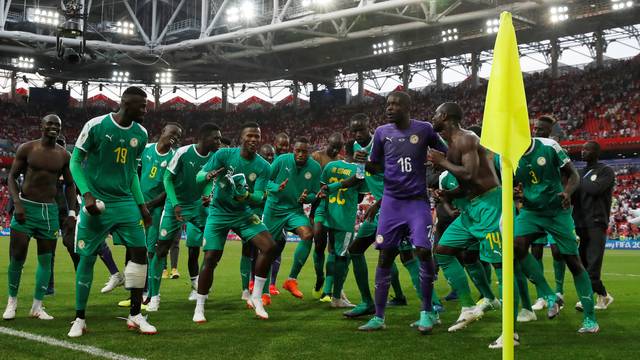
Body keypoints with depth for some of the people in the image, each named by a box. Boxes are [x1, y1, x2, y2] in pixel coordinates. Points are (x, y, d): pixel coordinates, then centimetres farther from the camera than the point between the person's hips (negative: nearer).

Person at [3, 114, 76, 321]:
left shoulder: (63, 155, 5)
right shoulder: (27, 148, -2)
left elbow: (69, 185, 13)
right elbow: (12, 177, 0)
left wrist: (71, 212, 4)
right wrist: (17, 203, -13)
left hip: (49, 210, 3)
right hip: (25, 207, -3)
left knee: (46, 259, 2)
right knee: (17, 256, -3)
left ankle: (37, 306, 10)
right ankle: (12, 300, 15)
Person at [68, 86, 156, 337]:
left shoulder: (140, 134, 6)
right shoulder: (96, 126, -10)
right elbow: (76, 162, -4)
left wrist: (141, 204, 12)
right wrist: (87, 194, -16)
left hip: (125, 203, 5)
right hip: (97, 203, -5)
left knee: (140, 252, -4)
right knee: (87, 258, 0)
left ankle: (135, 315, 7)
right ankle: (79, 318, 13)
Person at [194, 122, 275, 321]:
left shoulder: (262, 166, -7)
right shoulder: (224, 154, -12)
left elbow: (259, 196, -13)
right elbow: (199, 177, -13)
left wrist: (247, 195, -35)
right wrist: (209, 175, -36)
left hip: (243, 214, 2)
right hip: (219, 213, -2)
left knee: (269, 246, -15)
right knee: (210, 259, -9)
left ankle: (256, 297, -1)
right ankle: (199, 308, 8)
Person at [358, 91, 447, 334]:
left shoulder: (424, 129, -3)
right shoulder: (382, 132, 4)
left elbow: (446, 155, 9)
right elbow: (376, 166, 14)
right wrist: (369, 165, -1)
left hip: (417, 201, -2)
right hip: (391, 200, 2)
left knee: (424, 251, -13)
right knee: (385, 256, 2)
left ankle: (427, 312, 5)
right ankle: (378, 317, 10)